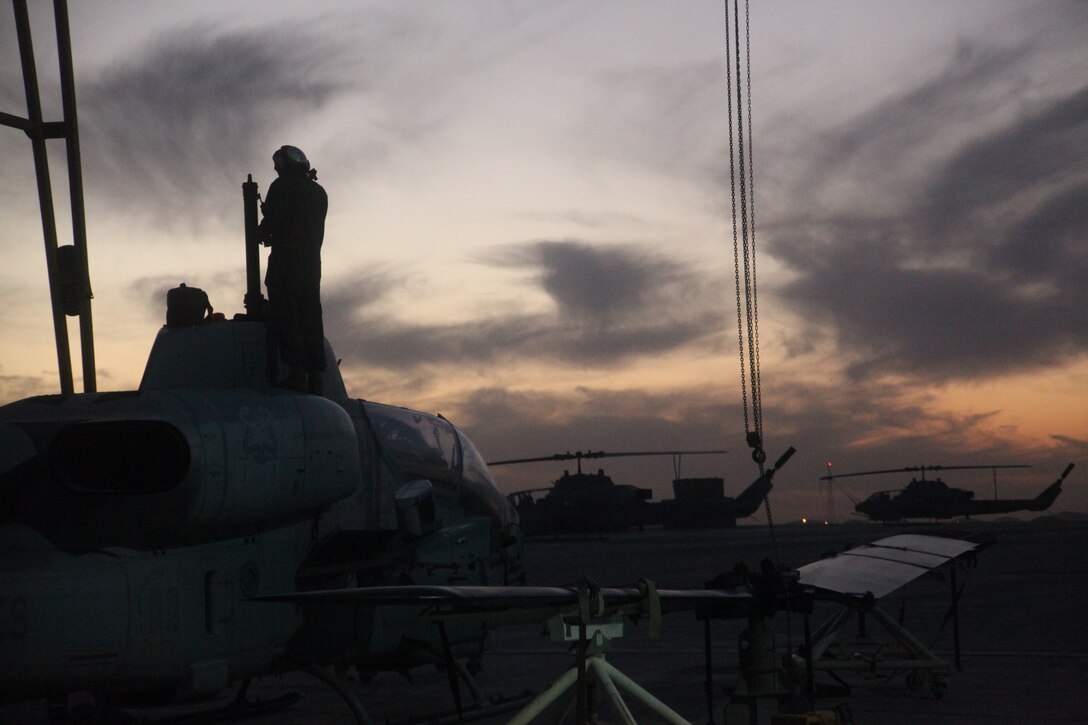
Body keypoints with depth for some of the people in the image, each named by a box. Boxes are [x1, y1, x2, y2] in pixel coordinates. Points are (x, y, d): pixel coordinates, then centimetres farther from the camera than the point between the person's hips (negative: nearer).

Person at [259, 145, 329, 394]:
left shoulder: (282, 187, -4)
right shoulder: (319, 192, 17)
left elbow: (272, 221, -10)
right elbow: (317, 229, 16)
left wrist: (263, 234, 11)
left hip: (285, 258, -7)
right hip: (312, 260, 7)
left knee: (285, 316, -8)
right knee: (310, 317, 8)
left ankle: (297, 372, -19)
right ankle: (315, 375, 2)